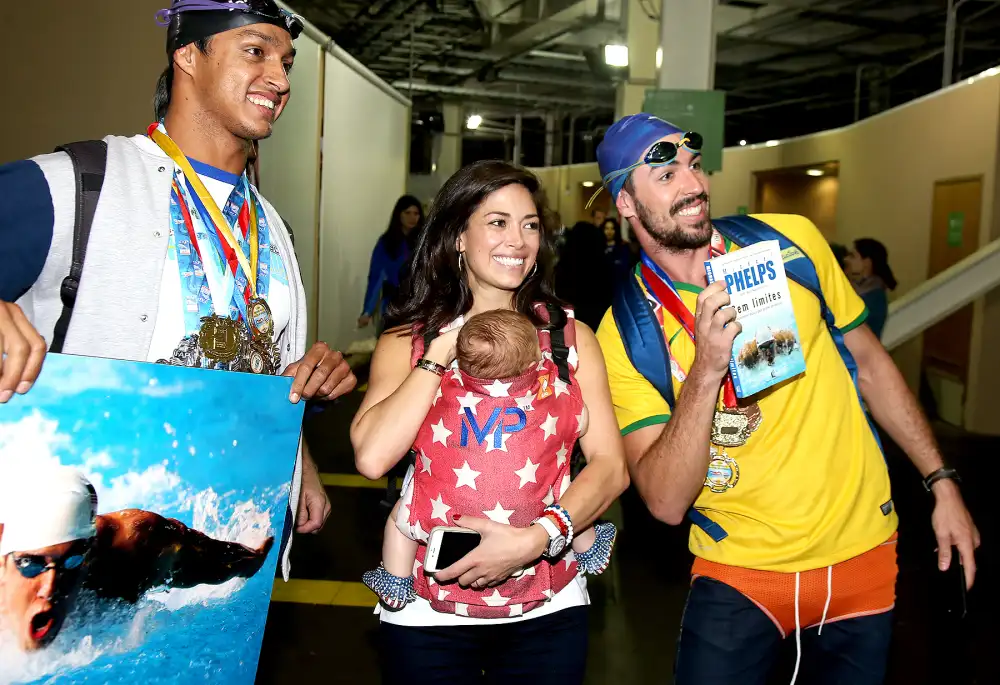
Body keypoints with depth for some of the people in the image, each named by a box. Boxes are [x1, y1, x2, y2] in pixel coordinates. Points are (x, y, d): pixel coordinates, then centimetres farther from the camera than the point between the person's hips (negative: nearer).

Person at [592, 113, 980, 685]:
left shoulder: (791, 239, -5)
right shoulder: (623, 333, -12)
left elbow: (870, 361, 8)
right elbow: (666, 502, -19)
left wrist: (942, 482, 7)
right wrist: (707, 369, -30)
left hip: (862, 551, 3)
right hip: (740, 573, -2)